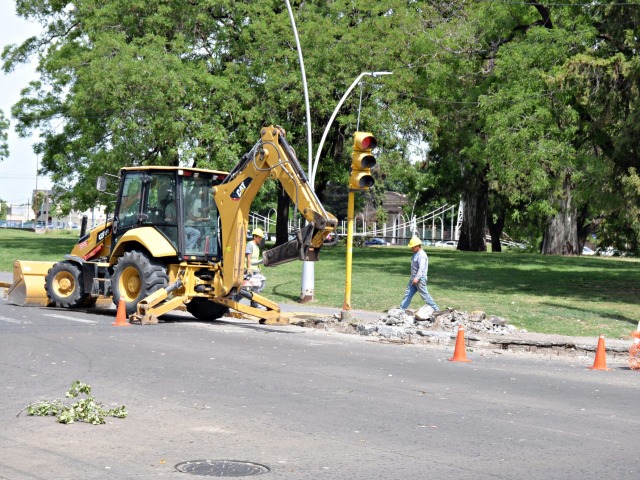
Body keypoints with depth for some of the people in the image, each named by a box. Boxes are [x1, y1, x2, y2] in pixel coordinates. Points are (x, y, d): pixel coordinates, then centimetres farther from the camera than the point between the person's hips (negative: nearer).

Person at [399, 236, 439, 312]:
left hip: (420, 280, -10)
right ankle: (402, 309, 8)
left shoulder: (422, 255, -19)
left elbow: (421, 268, -29)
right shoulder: (416, 254, 13)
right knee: (408, 293, 7)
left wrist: (417, 278, -38)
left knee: (424, 295, -3)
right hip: (413, 279, 10)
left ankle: (435, 309, 6)